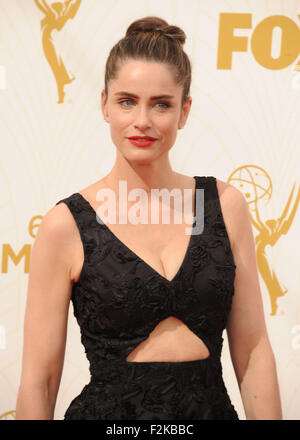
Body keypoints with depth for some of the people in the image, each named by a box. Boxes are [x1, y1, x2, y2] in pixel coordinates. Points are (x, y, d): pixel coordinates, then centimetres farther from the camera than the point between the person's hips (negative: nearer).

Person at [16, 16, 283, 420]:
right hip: (109, 409, -2)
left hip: (213, 407, 3)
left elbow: (253, 351, -1)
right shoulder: (65, 226, -11)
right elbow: (39, 379, -9)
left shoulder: (224, 204, -3)